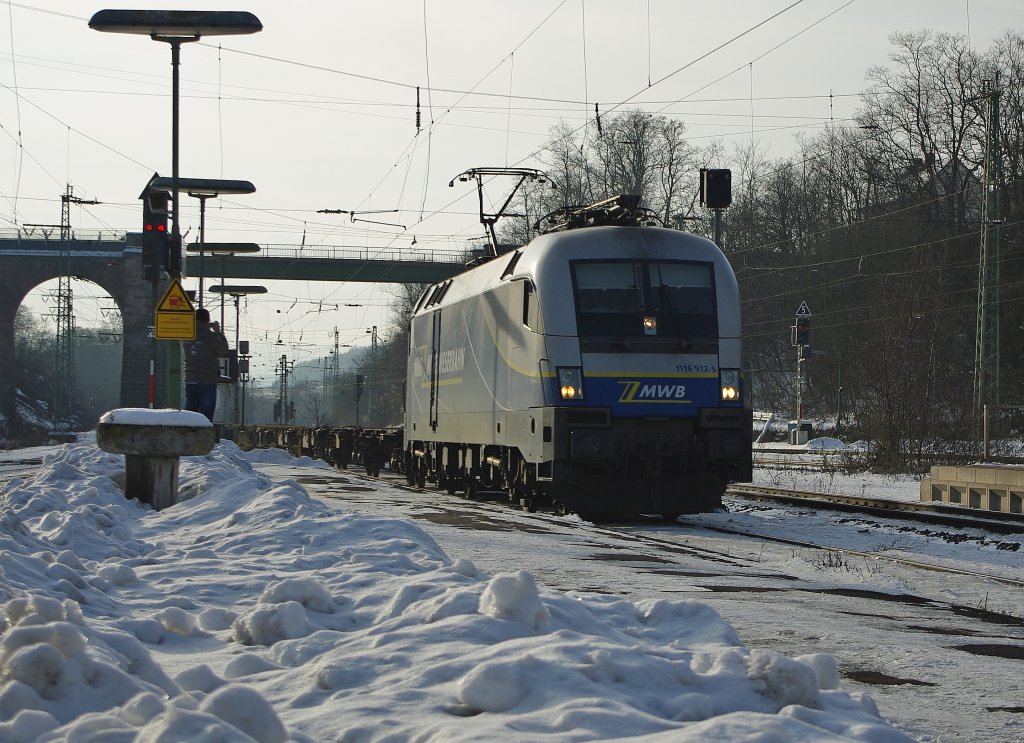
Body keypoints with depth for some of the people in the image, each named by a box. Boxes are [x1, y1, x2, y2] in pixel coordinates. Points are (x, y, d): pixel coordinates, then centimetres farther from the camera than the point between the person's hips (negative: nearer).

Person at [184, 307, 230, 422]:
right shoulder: (210, 335, -11)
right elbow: (223, 351, 0)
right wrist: (218, 332, 10)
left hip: (190, 381, 5)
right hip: (207, 382, -5)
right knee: (206, 416, -3)